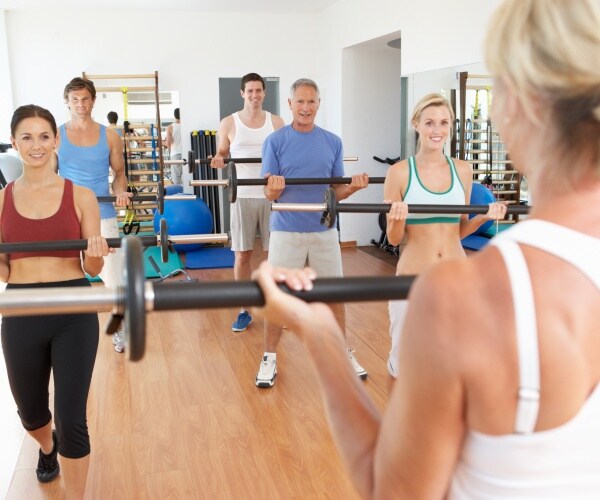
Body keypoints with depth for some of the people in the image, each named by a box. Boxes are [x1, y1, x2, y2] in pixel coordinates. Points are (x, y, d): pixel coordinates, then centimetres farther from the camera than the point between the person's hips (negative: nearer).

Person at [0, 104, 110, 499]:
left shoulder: (81, 196, -3)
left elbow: (93, 268, 1)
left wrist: (97, 255, -21)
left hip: (74, 312, -3)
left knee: (71, 419, -1)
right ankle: (47, 448, 58)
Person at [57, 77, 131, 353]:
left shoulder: (109, 136, 3)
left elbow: (119, 173, 9)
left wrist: (121, 192, -11)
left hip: (103, 216, 0)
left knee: (113, 277, 3)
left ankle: (119, 329, 23)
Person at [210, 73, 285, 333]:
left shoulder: (276, 122, 6)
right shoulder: (228, 123, 2)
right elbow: (222, 153, 9)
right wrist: (218, 159, -14)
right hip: (243, 196, -1)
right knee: (242, 255, 3)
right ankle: (244, 311, 15)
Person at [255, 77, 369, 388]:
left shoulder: (333, 142, 5)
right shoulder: (276, 141, -4)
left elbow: (336, 192, 6)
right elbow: (270, 194, -6)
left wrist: (353, 187, -16)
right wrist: (273, 188, -29)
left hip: (324, 231, 3)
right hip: (287, 231, -2)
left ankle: (342, 353, 25)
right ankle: (269, 357, 18)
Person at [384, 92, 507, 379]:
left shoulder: (463, 170, 5)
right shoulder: (399, 172, -5)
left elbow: (459, 230, 14)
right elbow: (393, 239, -2)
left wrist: (485, 217, -4)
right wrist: (398, 220, -22)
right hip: (413, 276, -3)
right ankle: (397, 366, 38)